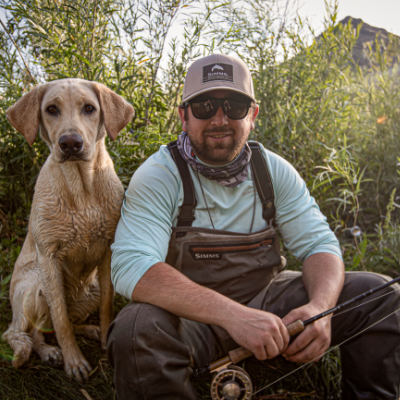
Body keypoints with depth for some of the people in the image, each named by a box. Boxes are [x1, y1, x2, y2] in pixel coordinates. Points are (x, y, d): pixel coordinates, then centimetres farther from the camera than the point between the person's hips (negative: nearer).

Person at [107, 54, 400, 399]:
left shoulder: (273, 170, -2)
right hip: (191, 315, -3)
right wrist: (232, 314, -41)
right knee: (137, 329, -36)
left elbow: (319, 243, -3)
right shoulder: (158, 176, -16)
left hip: (266, 299, 4)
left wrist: (320, 306, -26)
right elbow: (131, 268, -29)